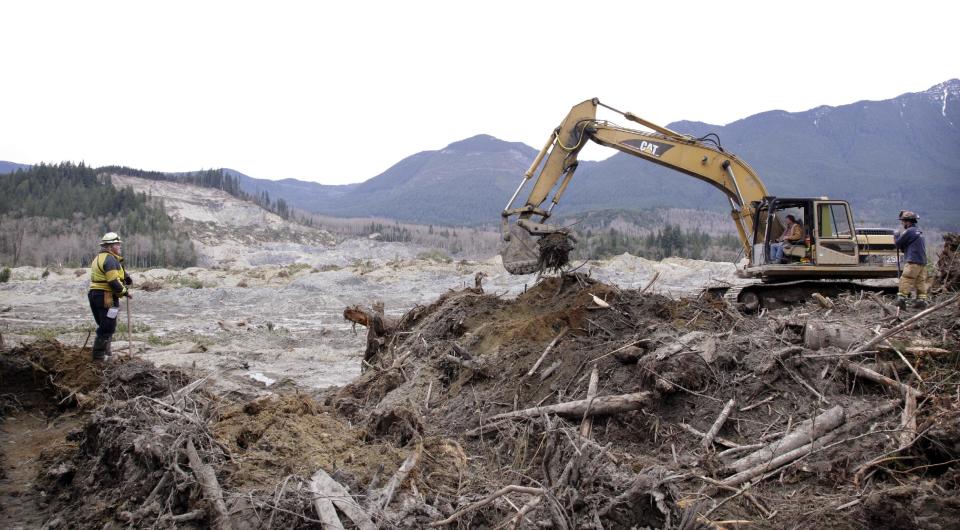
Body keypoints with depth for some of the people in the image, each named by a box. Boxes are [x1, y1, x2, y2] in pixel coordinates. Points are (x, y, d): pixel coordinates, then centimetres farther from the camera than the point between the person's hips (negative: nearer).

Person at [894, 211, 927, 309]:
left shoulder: (909, 231, -10)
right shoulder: (919, 231, 20)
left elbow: (898, 244, -3)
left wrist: (896, 235, 13)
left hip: (913, 262, -9)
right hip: (923, 261, 9)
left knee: (905, 281, -10)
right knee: (921, 282, 8)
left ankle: (901, 299, -15)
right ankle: (921, 300, 7)